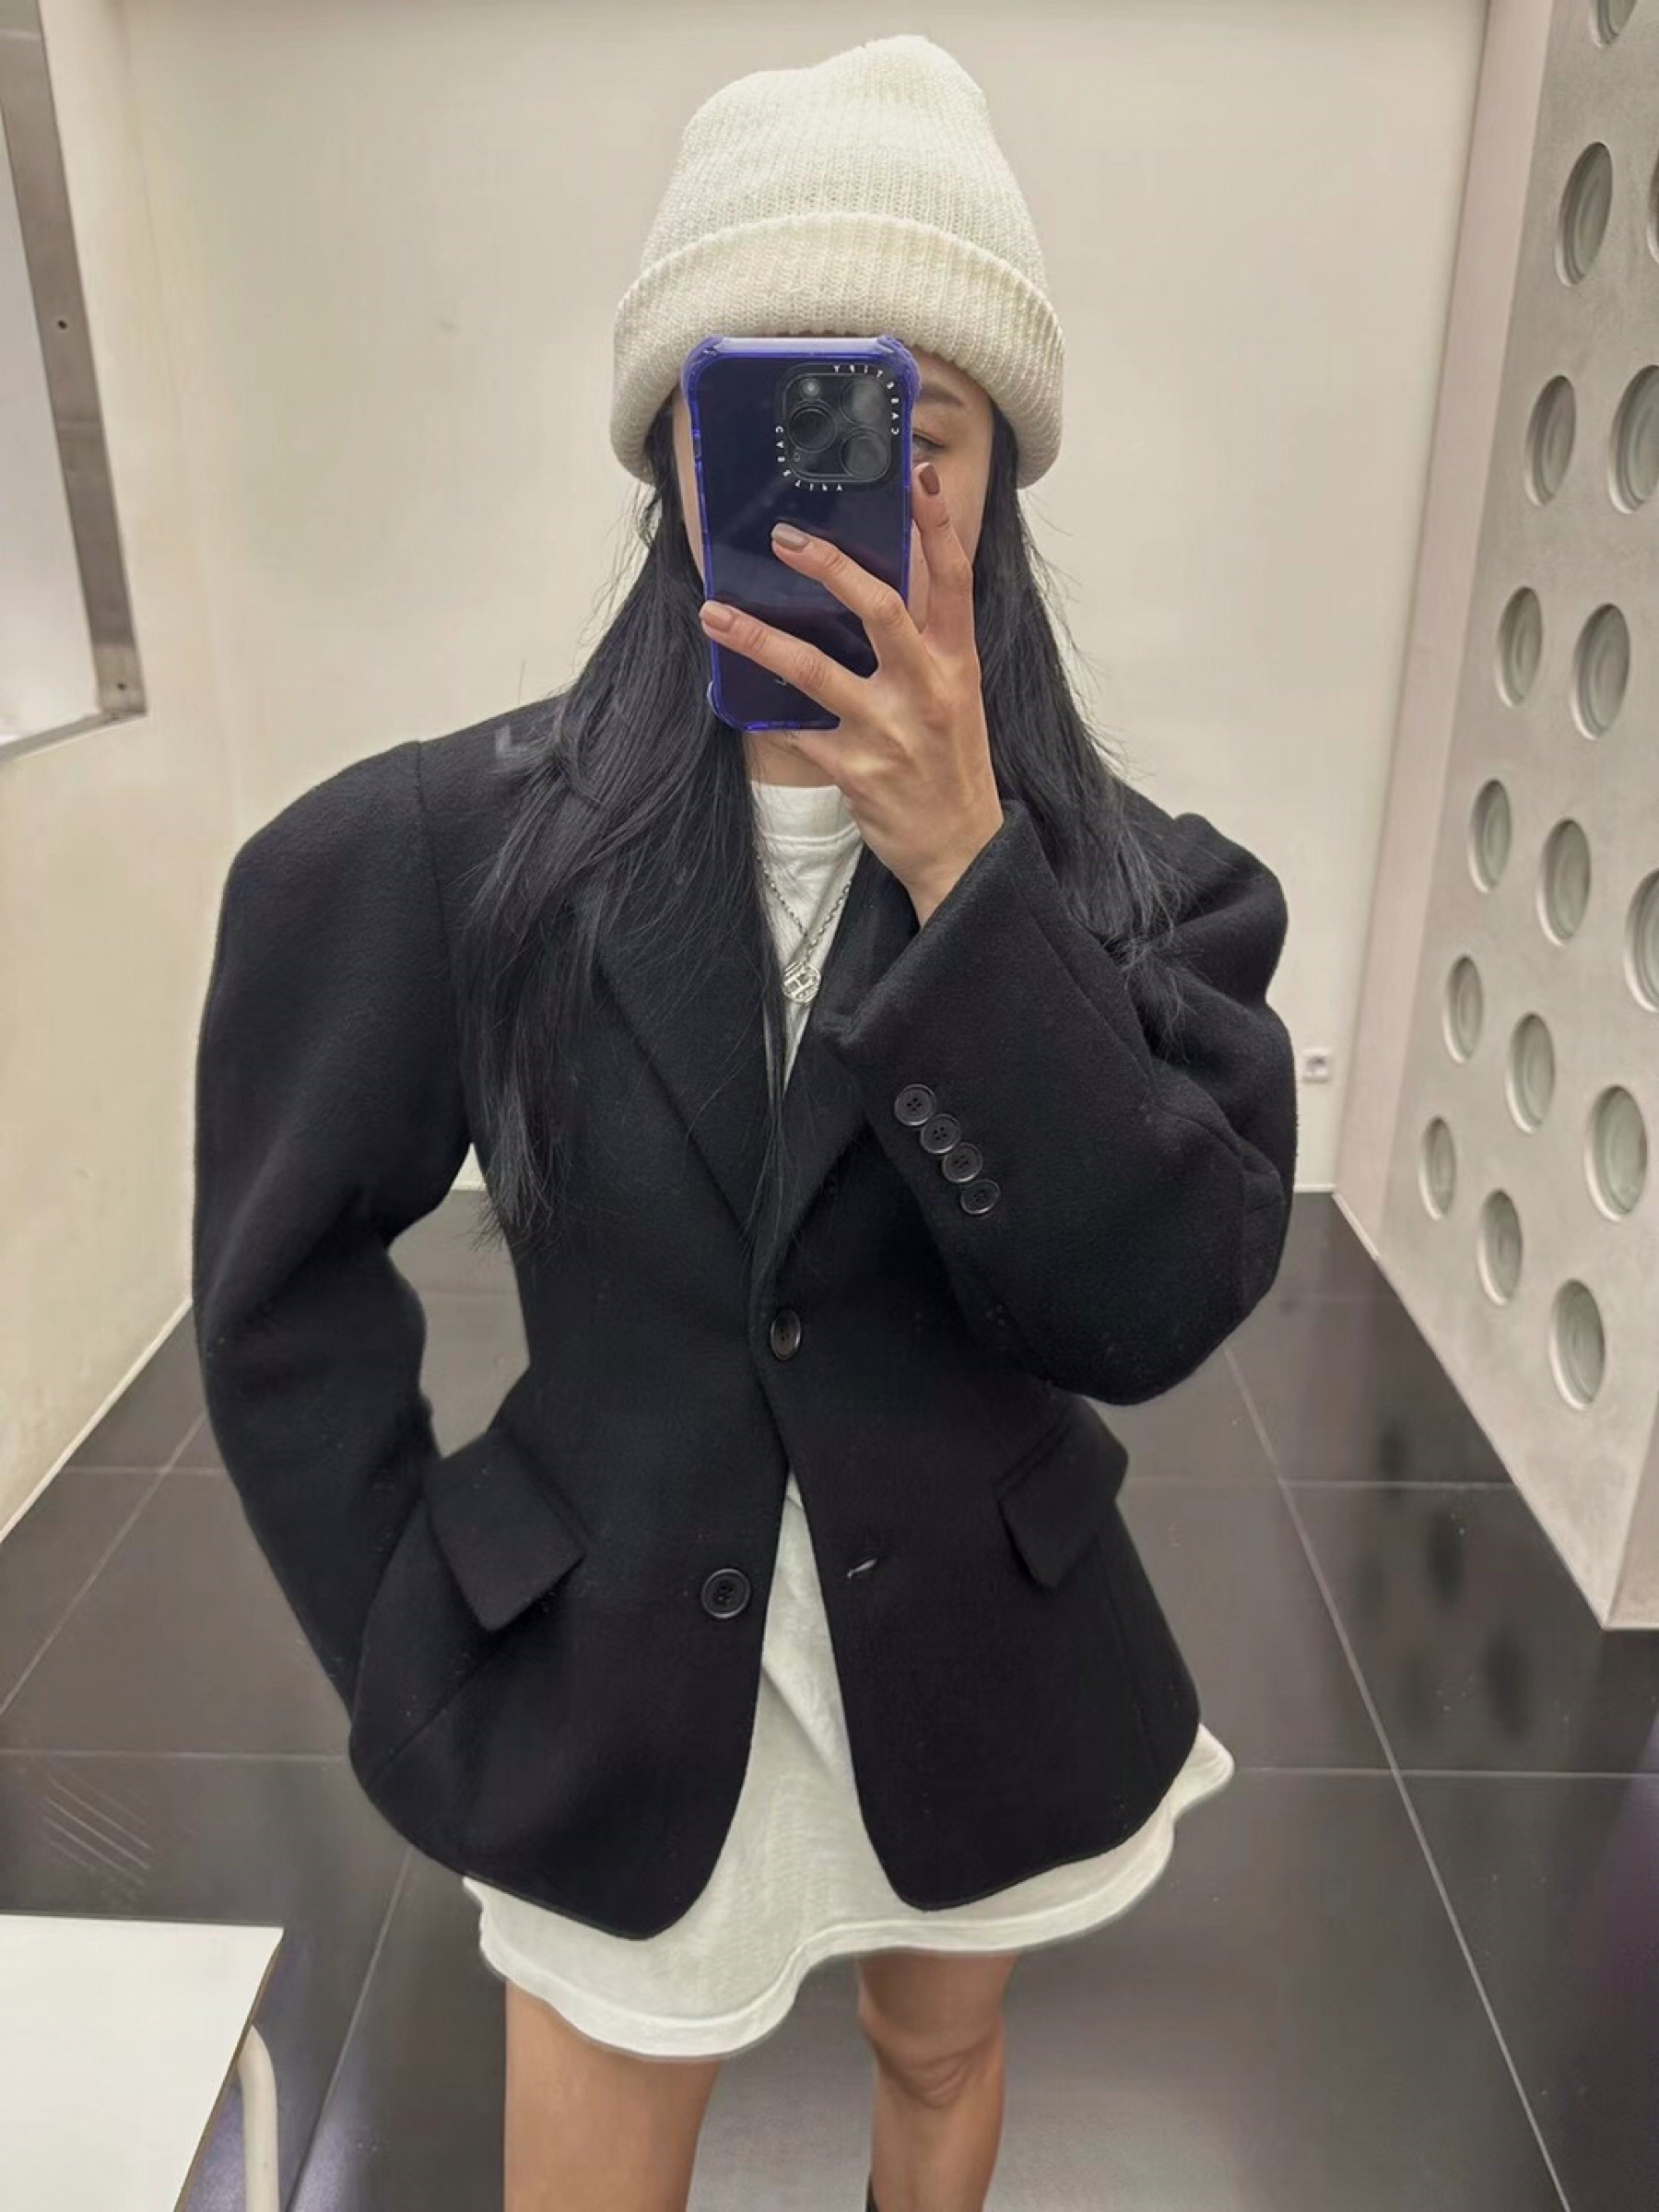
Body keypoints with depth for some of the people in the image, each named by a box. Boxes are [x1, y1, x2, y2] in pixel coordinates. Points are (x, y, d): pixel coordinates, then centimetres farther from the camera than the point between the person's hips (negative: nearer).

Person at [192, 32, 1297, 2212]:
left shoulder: (1129, 879, -12)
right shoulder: (452, 848, -15)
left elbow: (1154, 1310, -22)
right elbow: (286, 1292, -6)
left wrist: (960, 868, -30)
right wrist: (417, 1678, -6)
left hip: (984, 1678, 2)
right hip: (614, 1694, -1)